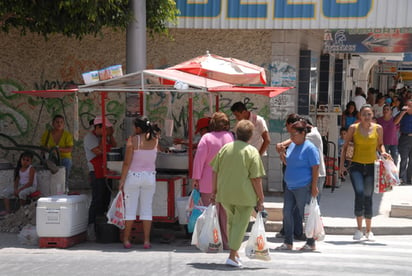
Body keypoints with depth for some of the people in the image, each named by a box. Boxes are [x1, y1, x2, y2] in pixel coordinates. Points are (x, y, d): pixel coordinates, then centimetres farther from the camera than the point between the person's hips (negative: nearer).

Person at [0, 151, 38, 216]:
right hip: (21, 186, 7)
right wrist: (15, 189, -12)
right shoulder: (19, 169, 8)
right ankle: (7, 210, -7)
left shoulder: (31, 169, -12)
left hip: (31, 187, -7)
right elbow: (17, 180, 8)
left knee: (22, 193, -38)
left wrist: (19, 189, -23)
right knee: (7, 192, -7)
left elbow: (30, 183, -19)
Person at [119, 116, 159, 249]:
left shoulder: (133, 140, -11)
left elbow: (127, 162, -12)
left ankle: (126, 240, 12)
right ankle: (146, 241, 6)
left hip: (133, 175, -3)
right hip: (150, 176, 3)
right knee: (147, 209, 7)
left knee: (130, 209, 6)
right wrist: (148, 129, 18)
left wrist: (122, 180, -6)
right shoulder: (155, 139, 0)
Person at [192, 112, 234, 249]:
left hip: (209, 182, -3)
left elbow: (199, 159, -10)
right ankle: (227, 243, 17)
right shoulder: (230, 136, 2)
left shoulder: (207, 138, -7)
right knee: (226, 213, 11)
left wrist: (196, 178, -5)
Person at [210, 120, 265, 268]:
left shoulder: (225, 148, 3)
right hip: (244, 195, -4)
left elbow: (215, 172, 6)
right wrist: (260, 199, -6)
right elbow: (256, 178, -12)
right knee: (240, 224, 3)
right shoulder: (252, 152, -9)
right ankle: (232, 256, -3)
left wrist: (214, 191, 15)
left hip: (225, 194, 5)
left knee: (231, 221, 21)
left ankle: (235, 252, 30)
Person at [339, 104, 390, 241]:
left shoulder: (378, 128, 3)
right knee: (359, 193, -19)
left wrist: (383, 152, -5)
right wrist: (342, 164, 1)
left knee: (368, 197, 5)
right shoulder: (353, 128, 0)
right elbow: (345, 146, 6)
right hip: (356, 166, -1)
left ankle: (369, 230, 19)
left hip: (371, 166, 1)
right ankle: (359, 229, -8)